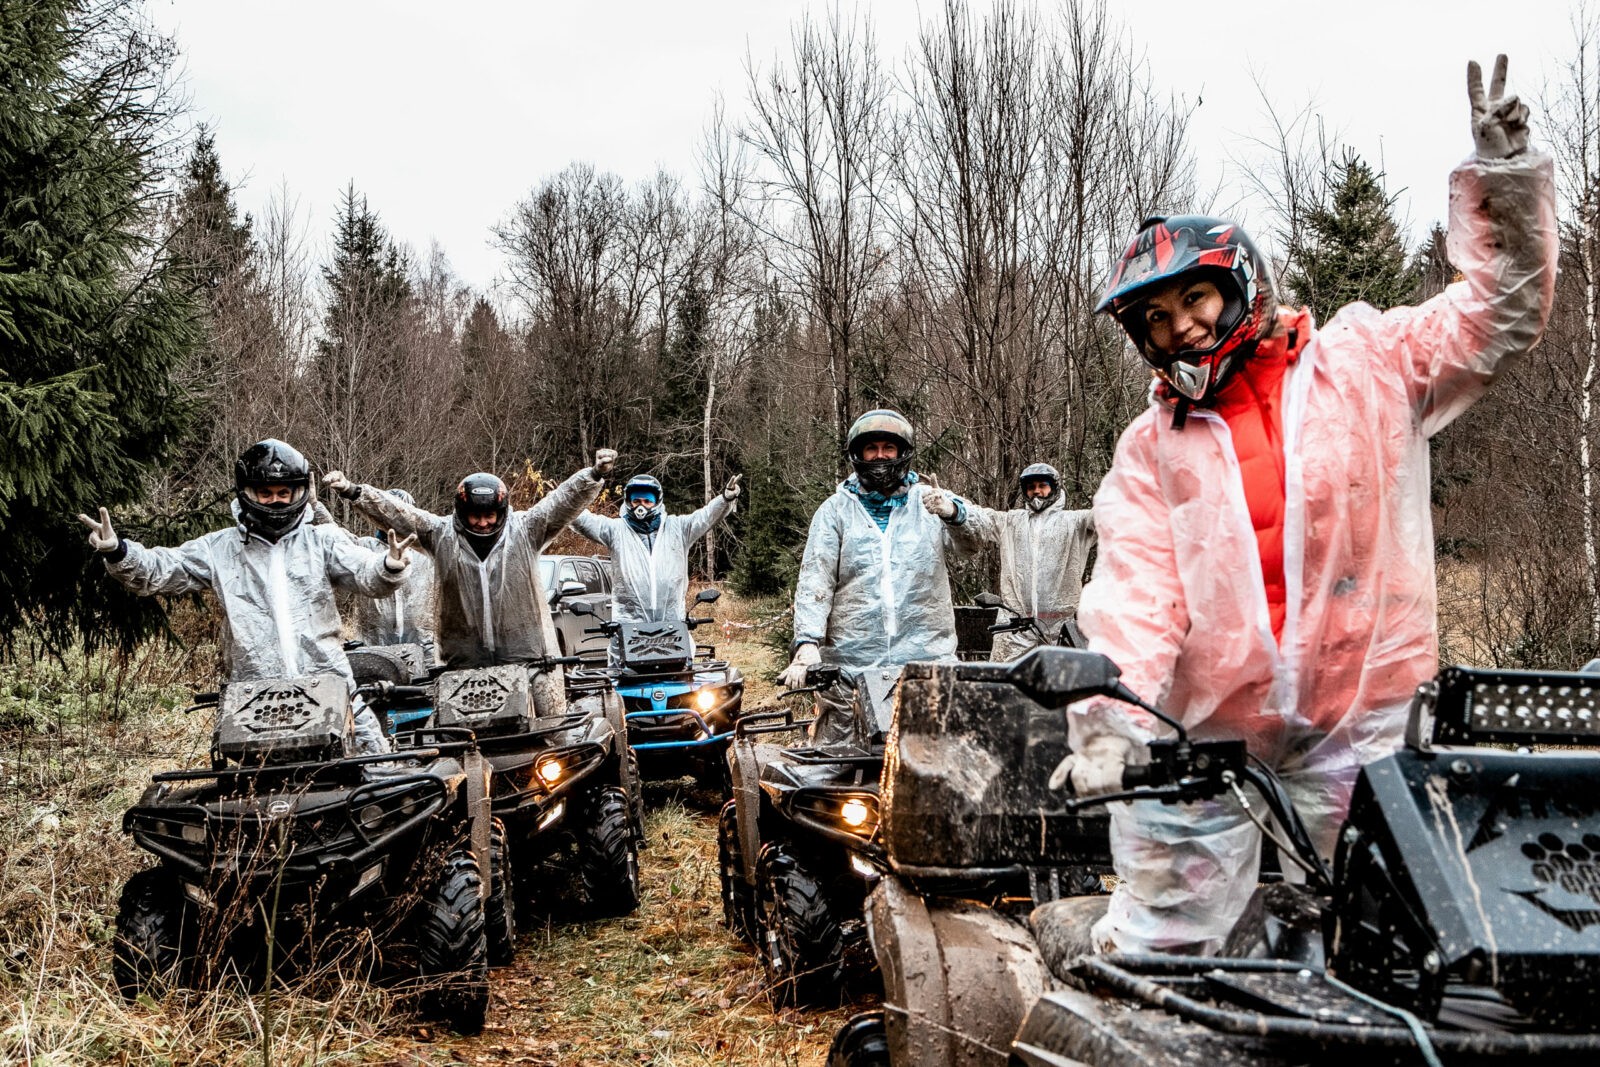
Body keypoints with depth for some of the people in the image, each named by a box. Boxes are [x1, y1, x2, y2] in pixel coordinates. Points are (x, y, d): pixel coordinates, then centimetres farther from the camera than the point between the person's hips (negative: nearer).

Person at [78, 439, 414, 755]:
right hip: (254, 698, 0)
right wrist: (117, 552, -17)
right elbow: (159, 570, 4)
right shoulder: (219, 549, 10)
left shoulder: (320, 542, 7)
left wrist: (389, 568, -29)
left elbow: (366, 573, -4)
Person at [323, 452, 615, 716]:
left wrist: (595, 474, -23)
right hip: (465, 663, 1)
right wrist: (353, 492, -13)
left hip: (530, 655, -1)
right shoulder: (441, 535, 4)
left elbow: (566, 498, -8)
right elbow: (394, 511, -1)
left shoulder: (525, 530, 1)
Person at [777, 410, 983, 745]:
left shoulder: (929, 500, 11)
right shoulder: (835, 509, 11)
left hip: (926, 657, 0)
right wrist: (807, 642, -14)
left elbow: (968, 543, -3)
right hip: (851, 662, 0)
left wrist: (952, 513, -26)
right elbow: (815, 579, 2)